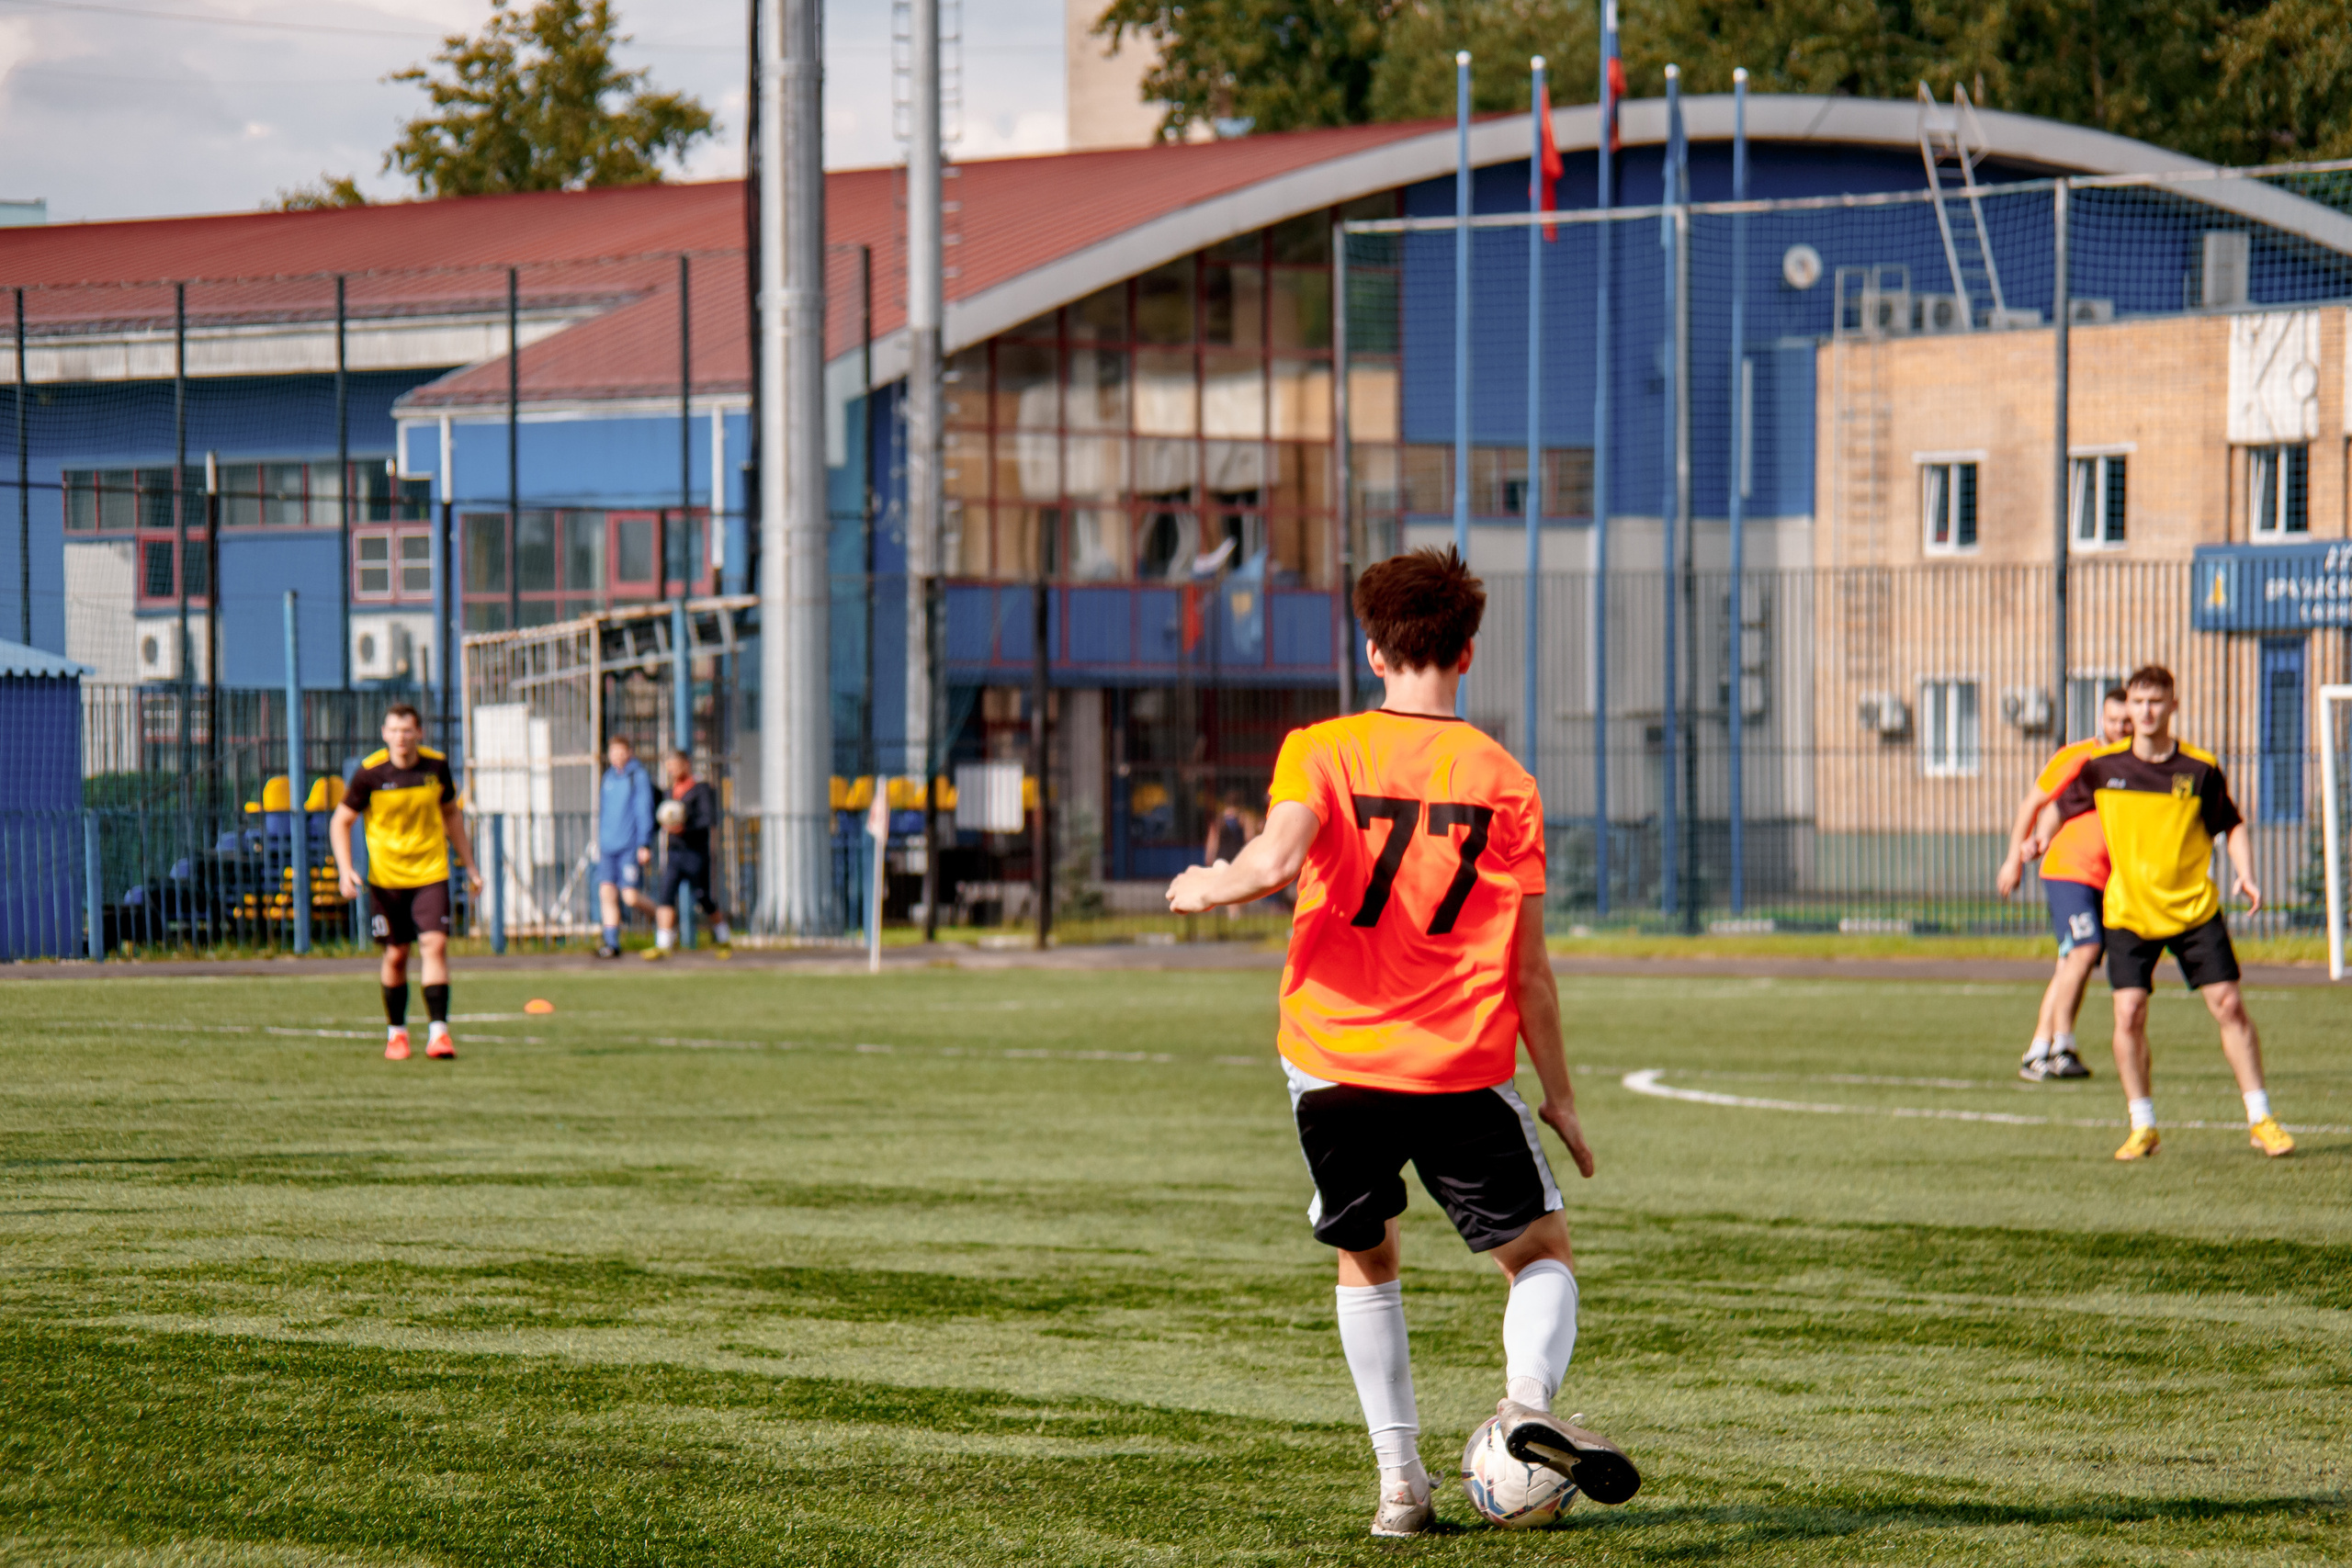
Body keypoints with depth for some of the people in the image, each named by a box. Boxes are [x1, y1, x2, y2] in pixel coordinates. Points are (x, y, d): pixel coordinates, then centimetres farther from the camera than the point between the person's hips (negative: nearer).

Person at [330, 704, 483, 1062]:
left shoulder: (436, 766, -1)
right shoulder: (370, 772, -9)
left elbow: (451, 814, 16)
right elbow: (340, 821, 0)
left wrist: (469, 865, 18)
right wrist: (345, 869, -14)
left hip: (431, 873, 1)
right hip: (385, 877, -1)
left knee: (435, 944, -14)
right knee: (395, 955, 4)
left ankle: (438, 1032, -13)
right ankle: (396, 1033, 21)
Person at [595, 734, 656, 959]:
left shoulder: (639, 777, -4)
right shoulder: (608, 778, 15)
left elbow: (645, 812, -8)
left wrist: (644, 845, -13)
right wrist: (599, 843, 22)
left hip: (630, 847, -6)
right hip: (608, 847, 6)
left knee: (631, 896, -10)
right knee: (607, 893, -4)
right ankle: (612, 944, -3)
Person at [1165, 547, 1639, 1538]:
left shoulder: (1320, 752, -1)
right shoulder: (1505, 783, 1)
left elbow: (1275, 862, -20)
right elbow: (1528, 967, 2)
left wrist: (1205, 888, 1)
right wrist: (1557, 1095, 10)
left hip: (1333, 1062, 1)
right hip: (1463, 1071, -1)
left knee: (1365, 1261, 21)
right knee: (1541, 1250, 13)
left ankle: (1399, 1477, 12)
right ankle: (1529, 1398, -18)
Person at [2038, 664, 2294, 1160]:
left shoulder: (2200, 769, -4)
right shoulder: (2103, 766, -2)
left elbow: (2232, 825, 8)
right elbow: (2059, 806, 12)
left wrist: (2244, 874, -7)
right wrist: (2040, 838, -8)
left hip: (2195, 909, 0)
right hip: (2128, 912, 0)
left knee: (2228, 1006, -4)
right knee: (2129, 1013, -9)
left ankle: (2260, 1119, 6)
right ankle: (2142, 1126, 5)